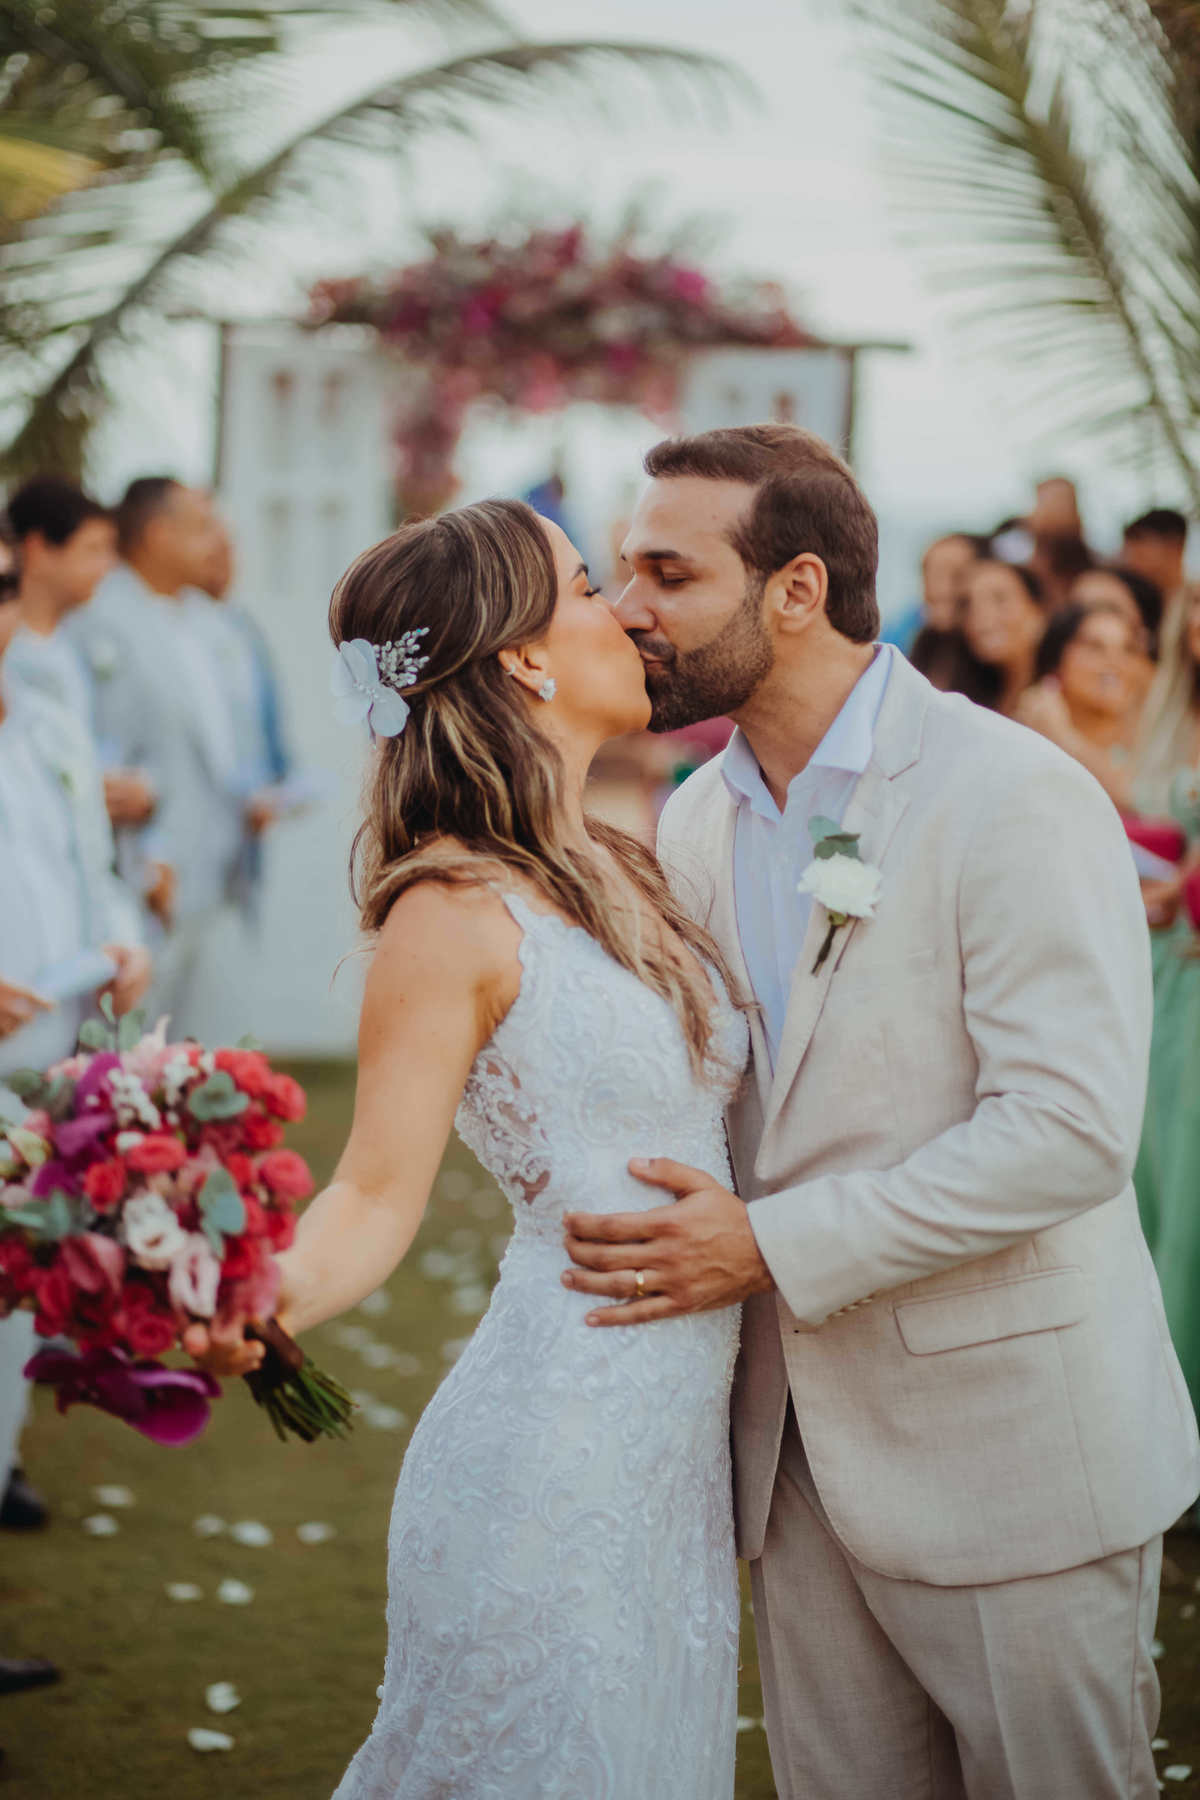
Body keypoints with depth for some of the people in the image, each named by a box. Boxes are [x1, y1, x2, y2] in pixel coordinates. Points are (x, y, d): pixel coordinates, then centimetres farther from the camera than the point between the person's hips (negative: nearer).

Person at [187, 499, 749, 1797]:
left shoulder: (619, 872, 10)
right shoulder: (457, 912, -15)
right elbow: (378, 1194, -18)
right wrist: (266, 1300, -35)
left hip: (679, 1447, 8)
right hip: (554, 1453, -8)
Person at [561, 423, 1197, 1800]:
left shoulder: (1014, 798, -15)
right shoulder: (695, 821, 8)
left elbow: (1071, 1129, -22)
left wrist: (771, 1246, -21)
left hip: (1010, 1457, -6)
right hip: (797, 1443, 7)